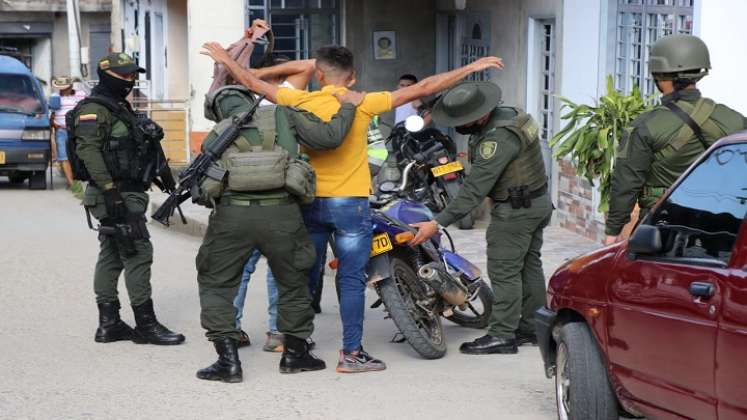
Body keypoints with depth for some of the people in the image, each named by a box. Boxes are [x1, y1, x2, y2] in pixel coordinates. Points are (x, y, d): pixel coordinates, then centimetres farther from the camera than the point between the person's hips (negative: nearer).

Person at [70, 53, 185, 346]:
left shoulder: (119, 107, 18)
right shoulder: (95, 109, -12)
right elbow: (88, 150, -22)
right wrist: (110, 191, -26)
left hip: (126, 194, 10)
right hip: (117, 196, -10)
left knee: (112, 257, 10)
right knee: (138, 254, -9)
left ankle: (108, 324, 14)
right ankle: (146, 325, -5)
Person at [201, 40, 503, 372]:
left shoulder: (301, 102, -2)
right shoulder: (362, 104, -9)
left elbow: (254, 83, 9)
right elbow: (421, 89, -9)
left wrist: (225, 59, 26)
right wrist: (472, 68, -5)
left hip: (310, 202, 4)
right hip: (350, 204, -3)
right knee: (351, 280, 0)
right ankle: (351, 353, -1)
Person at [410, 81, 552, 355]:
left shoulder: (498, 137, -27)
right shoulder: (508, 114, 3)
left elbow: (475, 188, -29)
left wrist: (438, 223, -29)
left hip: (515, 210, -11)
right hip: (538, 202, 11)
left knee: (503, 271, -5)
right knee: (529, 266, 15)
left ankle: (502, 335, -2)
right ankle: (532, 327, 23)